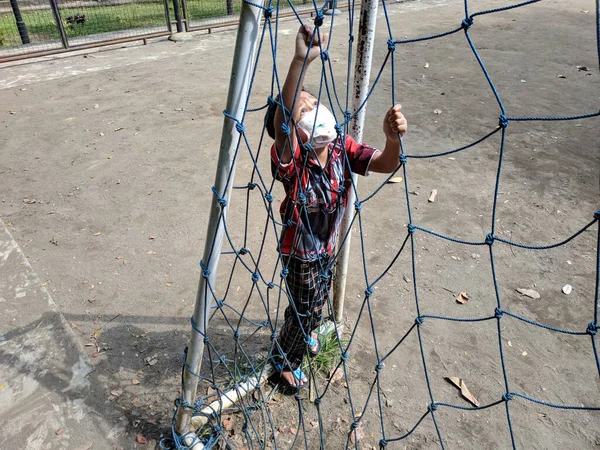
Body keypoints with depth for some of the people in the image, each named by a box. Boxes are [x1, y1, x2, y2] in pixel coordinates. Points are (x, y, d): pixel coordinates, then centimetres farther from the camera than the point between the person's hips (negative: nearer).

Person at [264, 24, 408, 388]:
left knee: (319, 301, 31)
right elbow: (281, 122, -54)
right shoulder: (292, 161, -33)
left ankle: (306, 331, 64)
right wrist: (301, 60, -65)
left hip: (328, 248, 6)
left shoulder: (342, 148, -16)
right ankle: (286, 358, 47)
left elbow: (385, 164, -26)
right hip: (301, 255, -6)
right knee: (303, 309, 16)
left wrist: (393, 138, -50)